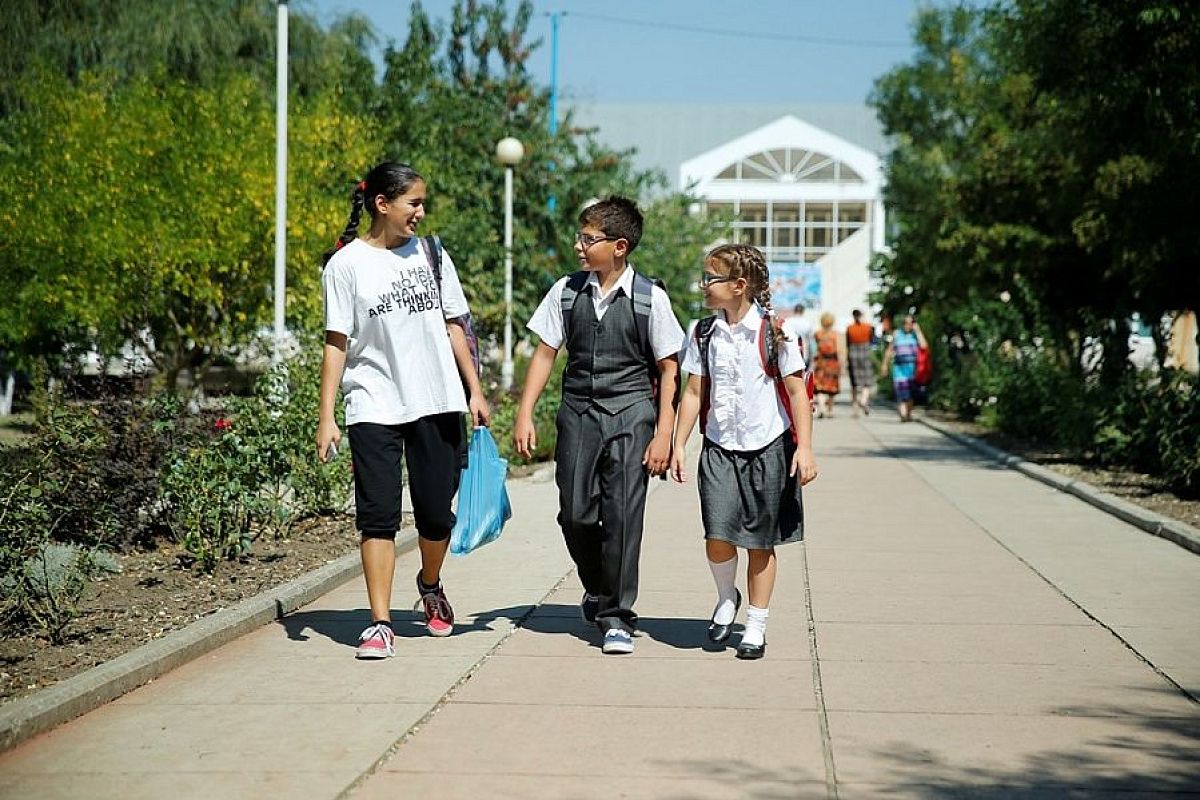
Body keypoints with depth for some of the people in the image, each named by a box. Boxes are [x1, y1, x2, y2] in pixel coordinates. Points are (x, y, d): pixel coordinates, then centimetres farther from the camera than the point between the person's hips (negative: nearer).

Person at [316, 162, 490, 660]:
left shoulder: (430, 255, 10)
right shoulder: (346, 264, -2)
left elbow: (453, 327, 14)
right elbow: (336, 343, -3)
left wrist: (475, 391, 10)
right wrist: (326, 418, -8)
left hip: (437, 404, 3)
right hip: (374, 408, -3)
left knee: (436, 512, 6)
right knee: (378, 515, -5)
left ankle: (430, 586, 34)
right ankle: (380, 623, -2)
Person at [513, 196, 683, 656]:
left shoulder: (650, 299, -4)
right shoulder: (566, 292, 4)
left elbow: (668, 369, -1)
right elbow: (545, 353, 9)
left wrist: (663, 434, -5)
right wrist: (525, 415, 4)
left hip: (631, 414, -3)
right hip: (578, 412, 3)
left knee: (622, 515, -7)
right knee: (576, 515, 4)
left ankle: (616, 617, 5)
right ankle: (598, 589, 32)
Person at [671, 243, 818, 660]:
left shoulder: (773, 331, -6)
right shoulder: (703, 333, 5)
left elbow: (796, 390, -4)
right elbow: (694, 392, 10)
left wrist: (804, 447, -9)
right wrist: (679, 445, 6)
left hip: (768, 448, -2)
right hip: (719, 449, 2)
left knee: (760, 542, 4)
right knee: (718, 536, -11)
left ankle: (756, 626, 17)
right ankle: (726, 598, 18)